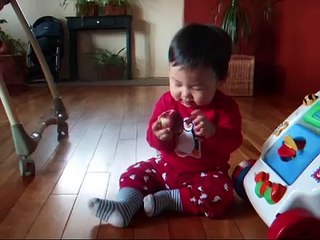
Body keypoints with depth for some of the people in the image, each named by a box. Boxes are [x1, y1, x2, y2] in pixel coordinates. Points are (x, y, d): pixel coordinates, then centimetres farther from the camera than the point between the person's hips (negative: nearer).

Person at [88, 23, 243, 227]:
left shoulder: (226, 107, -13)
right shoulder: (167, 101, -6)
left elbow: (233, 142, -19)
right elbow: (152, 134, -4)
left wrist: (212, 132, -40)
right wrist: (160, 137, -30)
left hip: (206, 173, -3)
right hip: (167, 167, 4)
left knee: (220, 195, -30)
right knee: (135, 173, -4)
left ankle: (165, 199, -20)